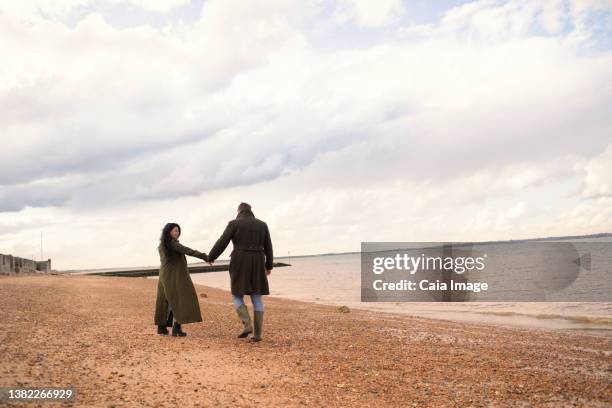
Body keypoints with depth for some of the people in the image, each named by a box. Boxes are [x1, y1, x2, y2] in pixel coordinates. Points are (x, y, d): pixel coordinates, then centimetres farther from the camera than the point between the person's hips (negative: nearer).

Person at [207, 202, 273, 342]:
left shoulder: (234, 224, -2)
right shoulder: (262, 225, 9)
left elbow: (222, 243, -3)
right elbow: (268, 247, 12)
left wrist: (211, 257, 13)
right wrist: (269, 266, 23)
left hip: (240, 264, -3)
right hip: (257, 265, 3)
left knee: (237, 297, 9)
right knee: (257, 299, 7)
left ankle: (247, 325, -10)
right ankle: (258, 334, 3)